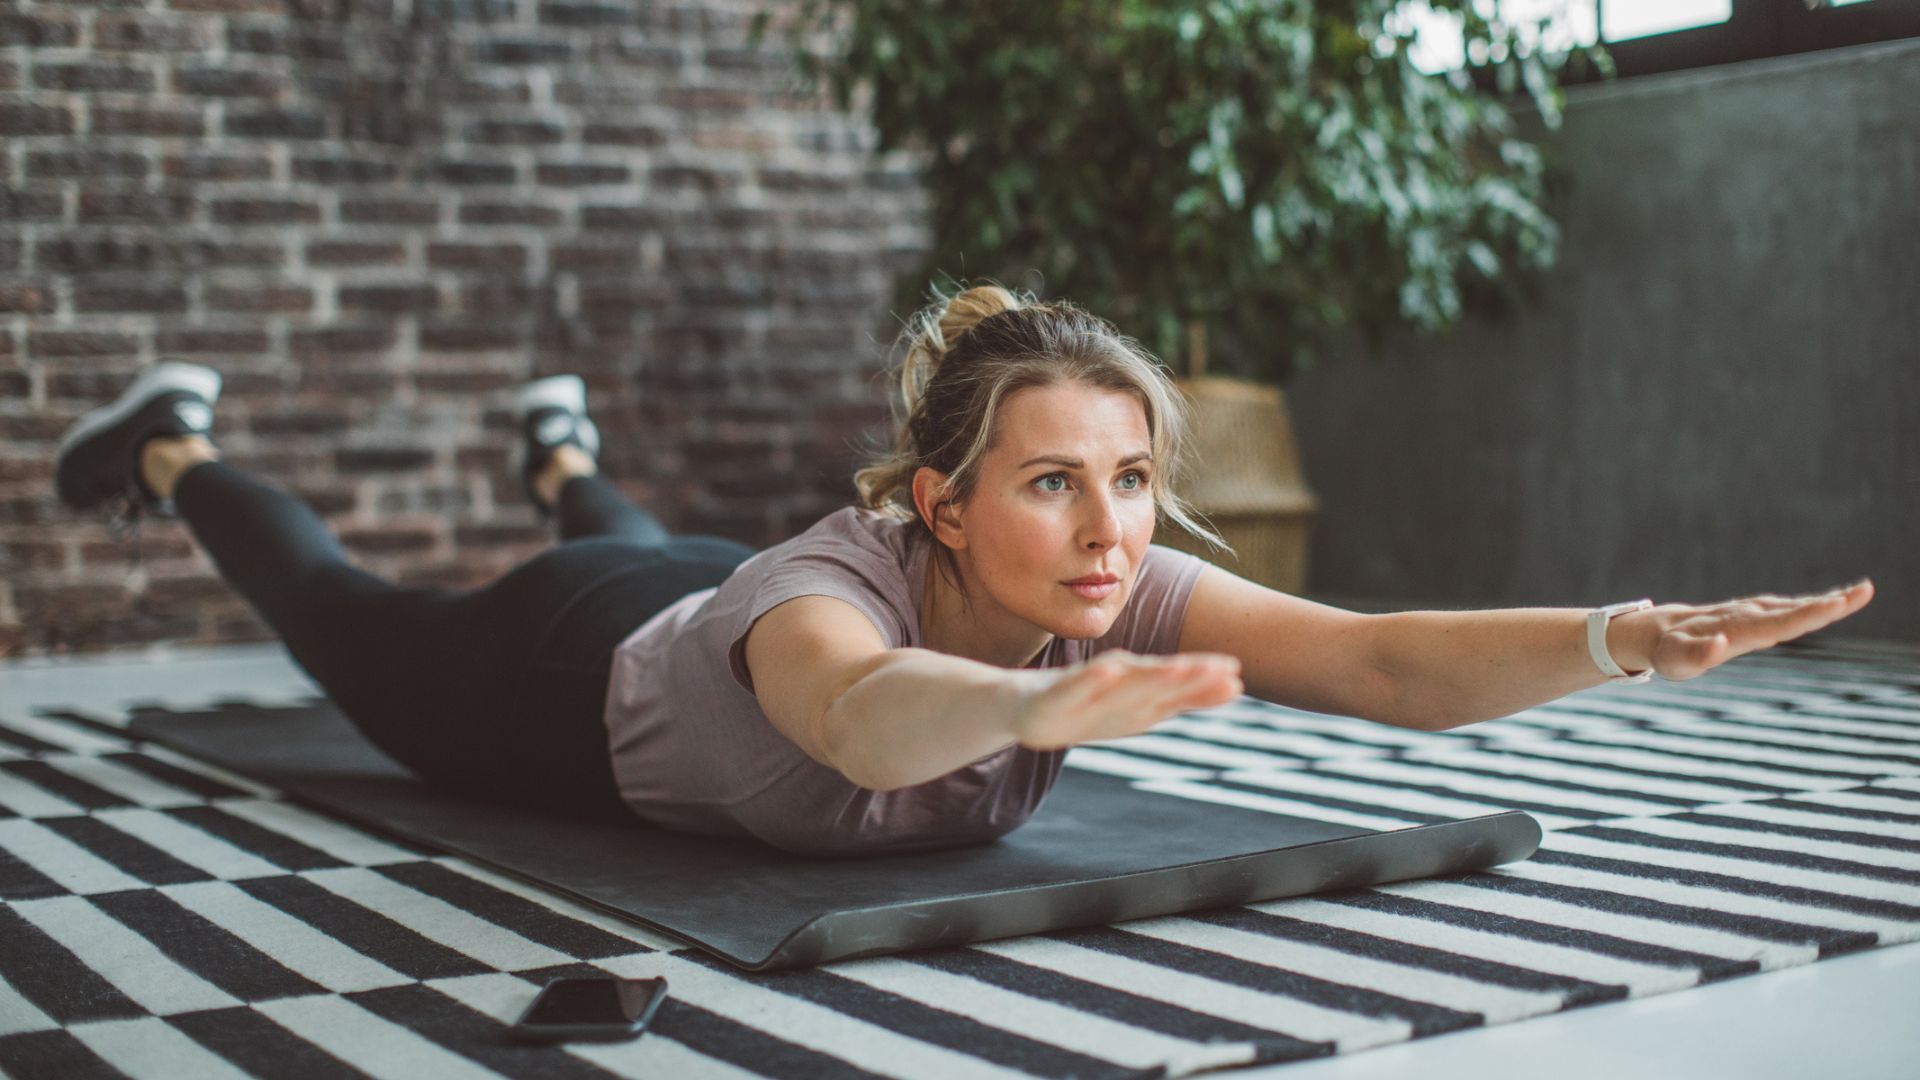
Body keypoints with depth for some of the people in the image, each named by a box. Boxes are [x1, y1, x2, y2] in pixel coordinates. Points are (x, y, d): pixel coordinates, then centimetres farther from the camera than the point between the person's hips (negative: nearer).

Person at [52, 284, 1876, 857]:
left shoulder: (1116, 587, -37)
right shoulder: (841, 585, -49)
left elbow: (1392, 663, -49)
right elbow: (870, 715, -73)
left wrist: (1625, 636, -64)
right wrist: (1033, 705, -93)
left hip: (708, 591, 4)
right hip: (583, 689, -4)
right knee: (346, 615, 28)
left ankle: (558, 453, 71)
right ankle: (173, 446, 54)